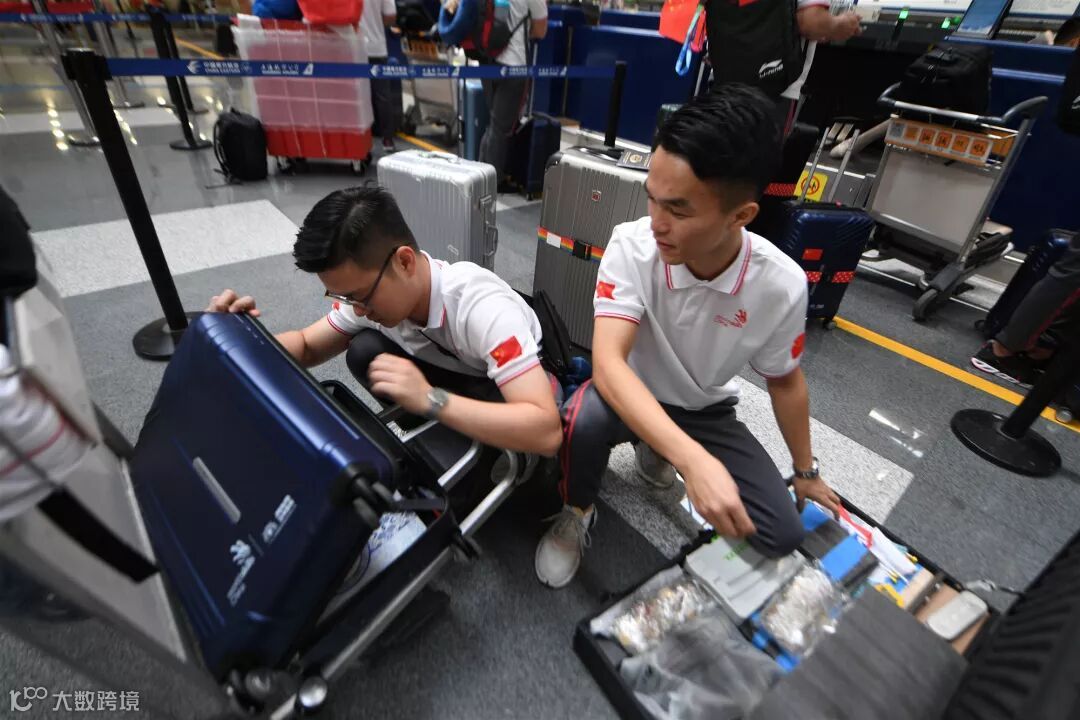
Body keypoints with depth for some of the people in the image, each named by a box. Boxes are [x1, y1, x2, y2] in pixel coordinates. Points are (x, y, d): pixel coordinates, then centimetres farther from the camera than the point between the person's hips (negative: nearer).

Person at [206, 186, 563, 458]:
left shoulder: (482, 308, -38)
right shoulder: (370, 288, -18)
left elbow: (547, 432, -44)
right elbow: (307, 347, -2)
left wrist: (430, 400, -50)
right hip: (450, 375, 5)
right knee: (365, 352, -19)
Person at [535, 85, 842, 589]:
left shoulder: (782, 285, -21)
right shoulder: (632, 245, -28)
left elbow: (784, 380, -3)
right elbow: (608, 363, -38)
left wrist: (806, 472, 10)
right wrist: (693, 460, -51)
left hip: (705, 411, 3)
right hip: (630, 395, -2)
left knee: (783, 537, -6)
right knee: (584, 421, -38)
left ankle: (656, 453, 17)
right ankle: (576, 513, -1)